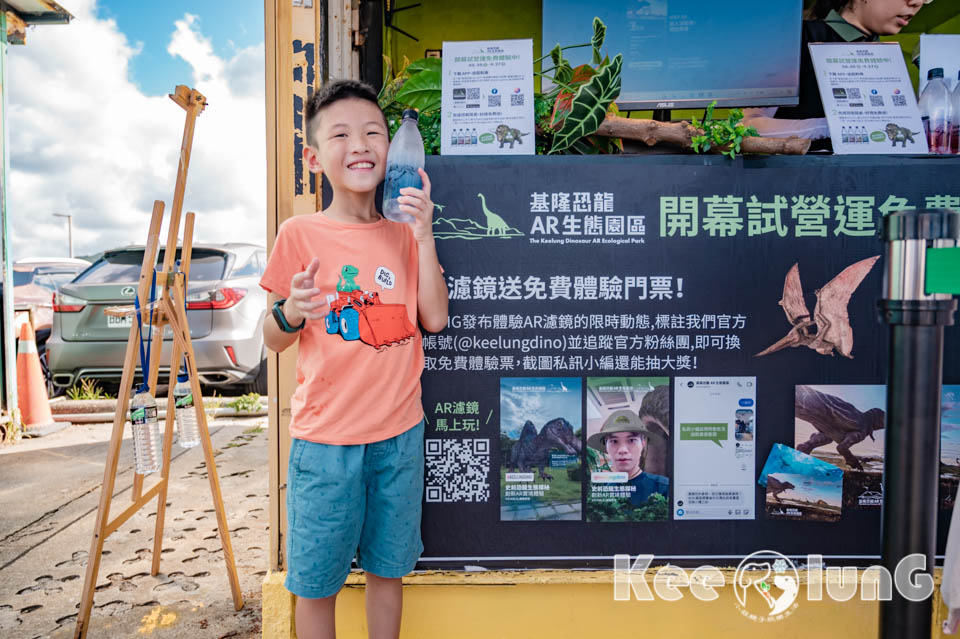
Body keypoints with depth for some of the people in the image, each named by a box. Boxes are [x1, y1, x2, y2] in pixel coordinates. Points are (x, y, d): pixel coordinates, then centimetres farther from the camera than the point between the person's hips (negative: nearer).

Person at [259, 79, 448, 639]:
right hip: (325, 437, -2)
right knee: (317, 581, 10)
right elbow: (274, 342, -1)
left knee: (388, 568, 17)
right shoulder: (300, 234, -4)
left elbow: (435, 319, -5)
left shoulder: (404, 234, 5)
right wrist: (291, 313, -23)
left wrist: (423, 234, -10)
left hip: (400, 433, 3)